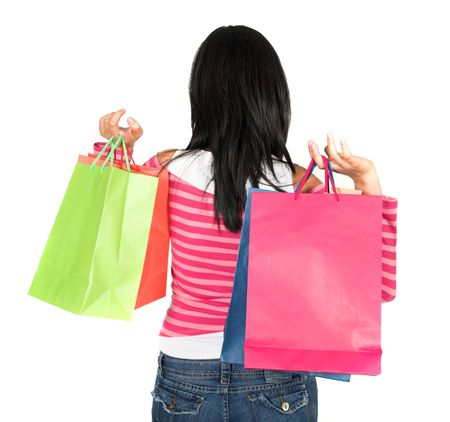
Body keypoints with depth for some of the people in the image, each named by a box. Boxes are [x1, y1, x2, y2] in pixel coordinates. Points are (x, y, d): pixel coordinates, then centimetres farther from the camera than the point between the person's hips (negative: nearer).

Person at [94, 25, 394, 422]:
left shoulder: (168, 170, -13)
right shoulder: (300, 186, -16)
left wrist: (115, 148, 0)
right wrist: (366, 177, -15)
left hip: (186, 382, 0)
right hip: (280, 386, 0)